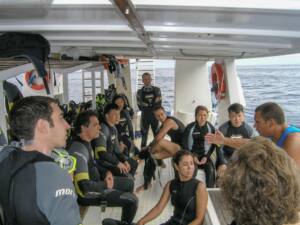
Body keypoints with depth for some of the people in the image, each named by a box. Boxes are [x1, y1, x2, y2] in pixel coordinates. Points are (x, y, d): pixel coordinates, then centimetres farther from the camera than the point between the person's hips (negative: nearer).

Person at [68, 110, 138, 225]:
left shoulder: (86, 143, 1)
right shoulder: (79, 150, -31)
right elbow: (84, 186, -34)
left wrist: (106, 172, 1)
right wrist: (106, 185, -18)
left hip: (95, 181, 10)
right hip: (88, 193, -10)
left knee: (129, 183, 18)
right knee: (132, 200, -11)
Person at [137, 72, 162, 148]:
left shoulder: (157, 90, 2)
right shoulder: (139, 92, -2)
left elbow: (159, 104, -4)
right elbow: (140, 106, -5)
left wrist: (147, 106, -10)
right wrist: (152, 106, -7)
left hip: (155, 116, 1)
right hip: (145, 117, -1)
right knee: (144, 135, 4)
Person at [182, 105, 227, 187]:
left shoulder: (211, 128, 0)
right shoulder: (190, 128, -4)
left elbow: (213, 145, 3)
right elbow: (185, 144, -1)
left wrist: (206, 157, -9)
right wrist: (193, 156, -11)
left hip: (205, 155, 1)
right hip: (191, 155, -1)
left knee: (211, 169, -26)